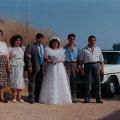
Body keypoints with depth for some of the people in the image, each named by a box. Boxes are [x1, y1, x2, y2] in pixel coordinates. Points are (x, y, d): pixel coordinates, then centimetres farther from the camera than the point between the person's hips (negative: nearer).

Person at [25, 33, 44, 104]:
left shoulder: (43, 47, 15)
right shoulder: (31, 46, -2)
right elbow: (28, 56, -8)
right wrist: (29, 66, -15)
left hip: (41, 68, 5)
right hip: (33, 68, -5)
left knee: (39, 83, 9)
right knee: (32, 83, 0)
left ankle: (37, 98, 18)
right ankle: (31, 98, 7)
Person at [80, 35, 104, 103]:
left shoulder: (98, 49, 18)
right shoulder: (84, 50, 10)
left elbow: (101, 59, 15)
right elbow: (81, 60, 8)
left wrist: (102, 68, 6)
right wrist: (81, 68, -3)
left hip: (96, 65, 2)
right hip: (88, 66, -2)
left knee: (97, 82, -3)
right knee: (88, 83, -3)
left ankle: (98, 98, 0)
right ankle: (87, 99, 1)